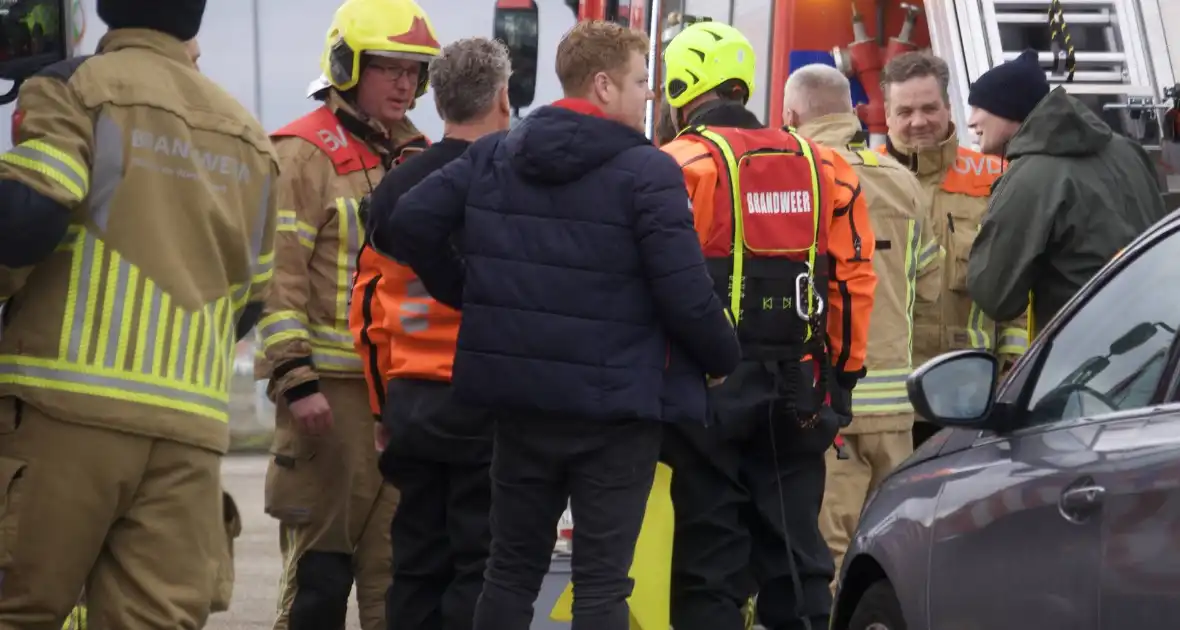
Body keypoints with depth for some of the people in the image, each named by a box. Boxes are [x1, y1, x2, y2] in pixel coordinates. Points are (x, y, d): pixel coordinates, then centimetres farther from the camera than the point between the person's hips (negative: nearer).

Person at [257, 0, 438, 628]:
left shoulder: (415, 158, 18)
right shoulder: (307, 154, -5)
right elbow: (278, 276, -12)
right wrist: (296, 380, -18)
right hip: (332, 388, -7)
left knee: (395, 561, 7)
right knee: (321, 563, -5)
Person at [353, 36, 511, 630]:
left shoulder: (395, 189, 7)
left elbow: (371, 307, 11)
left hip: (411, 400, 6)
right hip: (487, 403, -5)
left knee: (419, 560, 12)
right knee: (481, 564, -2)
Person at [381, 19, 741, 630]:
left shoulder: (493, 156, 5)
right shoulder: (647, 173, -13)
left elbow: (412, 222, 2)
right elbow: (686, 296, -16)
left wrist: (465, 293, 15)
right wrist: (723, 359, 2)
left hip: (518, 397, 5)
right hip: (615, 407, -5)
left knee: (512, 568, 13)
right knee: (601, 580, -2)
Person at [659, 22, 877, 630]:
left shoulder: (681, 165, -9)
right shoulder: (821, 166, 8)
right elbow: (854, 277, 7)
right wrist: (843, 374, 13)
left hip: (711, 387, -4)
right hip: (797, 390, 4)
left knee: (710, 556, 1)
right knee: (794, 551, 11)